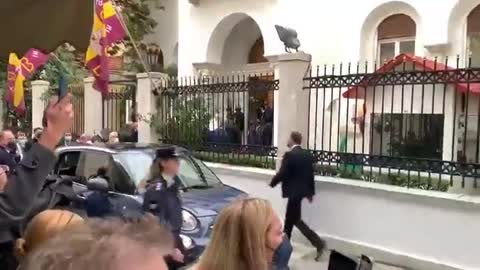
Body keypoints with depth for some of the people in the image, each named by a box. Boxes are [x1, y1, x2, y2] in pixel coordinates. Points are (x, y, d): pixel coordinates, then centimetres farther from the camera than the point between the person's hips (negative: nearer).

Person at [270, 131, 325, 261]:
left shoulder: (289, 155, -18)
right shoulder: (307, 154, 5)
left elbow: (281, 174, -16)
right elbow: (310, 174, 9)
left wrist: (272, 183, 2)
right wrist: (311, 192, 17)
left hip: (294, 191, -9)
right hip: (302, 190, 9)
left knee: (296, 220, -1)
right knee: (289, 217, 19)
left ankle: (318, 242, 0)